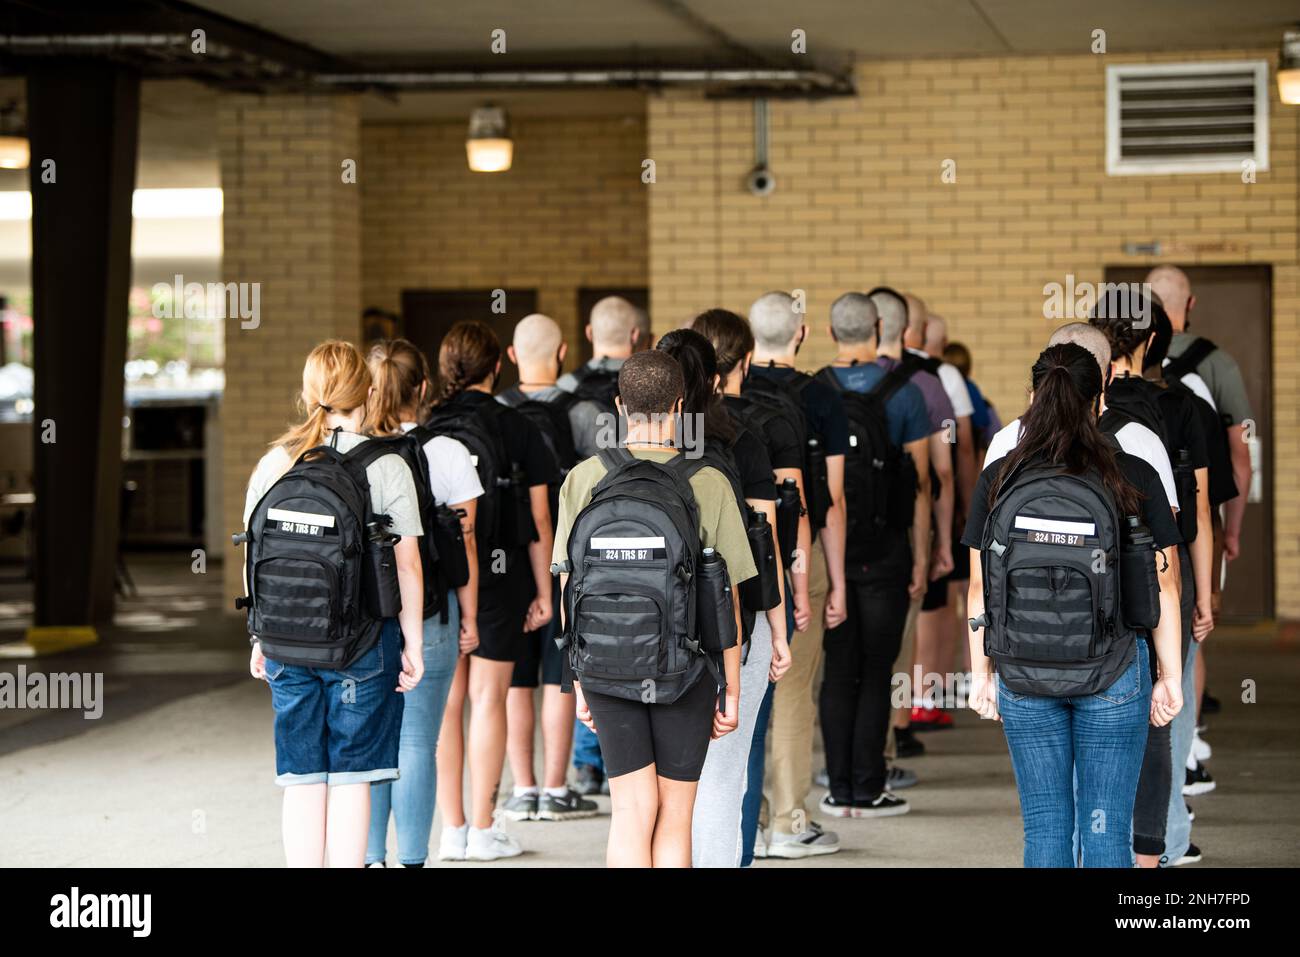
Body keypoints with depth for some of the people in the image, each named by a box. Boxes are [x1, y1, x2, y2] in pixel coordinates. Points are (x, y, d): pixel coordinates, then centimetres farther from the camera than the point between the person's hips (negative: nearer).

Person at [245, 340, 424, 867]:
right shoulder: (387, 467, -6)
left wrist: (260, 640, 16)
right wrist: (412, 645, 4)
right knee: (351, 777, 2)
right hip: (364, 640, -3)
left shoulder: (274, 463, 2)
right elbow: (407, 566, -5)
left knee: (302, 779, 9)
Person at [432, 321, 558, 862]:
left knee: (447, 700, 8)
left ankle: (452, 829, 10)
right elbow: (539, 521, -2)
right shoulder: (514, 428, -3)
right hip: (499, 575, -2)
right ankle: (482, 831, 3)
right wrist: (543, 591, 5)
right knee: (488, 698, 2)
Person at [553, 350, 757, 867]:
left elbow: (570, 591, 1)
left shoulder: (584, 479, -3)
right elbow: (725, 600, -4)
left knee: (631, 815, 4)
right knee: (675, 820, 7)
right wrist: (731, 689, 5)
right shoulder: (709, 484, -8)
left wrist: (580, 683, 10)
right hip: (686, 668, -1)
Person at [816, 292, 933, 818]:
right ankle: (868, 788, 2)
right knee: (876, 672, 3)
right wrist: (921, 556, 2)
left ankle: (840, 788, 8)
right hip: (884, 549, -2)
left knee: (837, 672, 7)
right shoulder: (903, 391, -3)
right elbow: (920, 482, -3)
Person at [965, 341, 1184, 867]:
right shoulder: (1134, 477, -4)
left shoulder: (998, 479, -1)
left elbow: (979, 591, 4)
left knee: (1044, 827, 9)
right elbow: (1164, 586, -1)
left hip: (1023, 679, 2)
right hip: (1115, 675, -2)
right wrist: (1170, 678, 7)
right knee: (1106, 831, 3)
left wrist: (980, 674, 14)